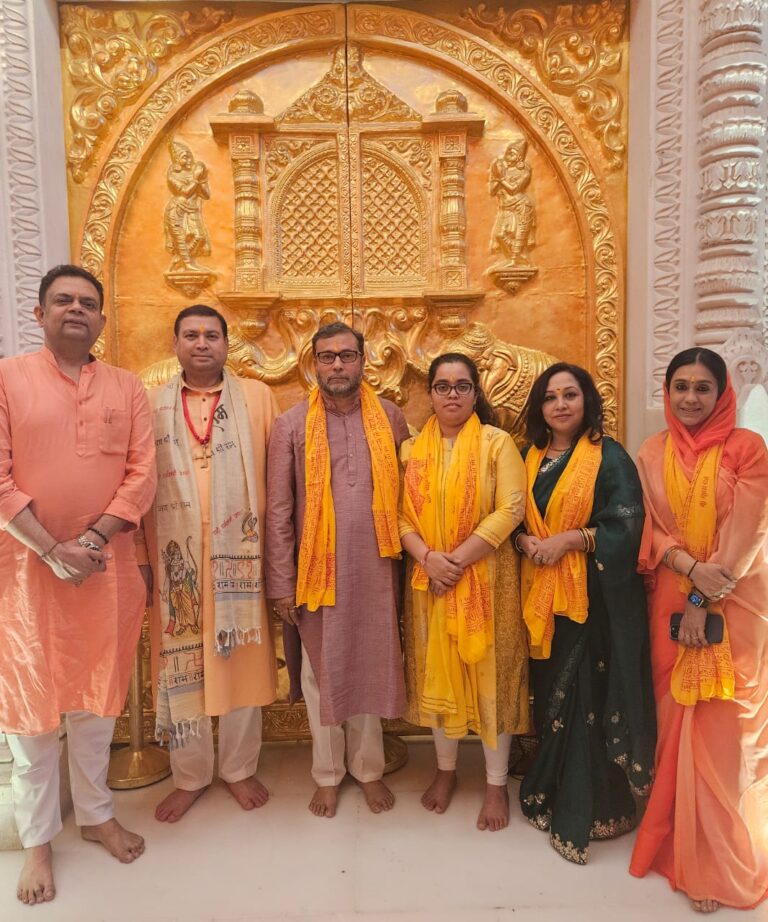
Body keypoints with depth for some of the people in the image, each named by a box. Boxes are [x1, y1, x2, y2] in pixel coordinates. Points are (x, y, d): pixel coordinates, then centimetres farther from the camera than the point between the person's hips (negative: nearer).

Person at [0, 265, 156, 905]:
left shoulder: (127, 388, 6)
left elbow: (141, 473, -1)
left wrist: (93, 539, -12)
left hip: (107, 568, 3)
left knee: (96, 694, 15)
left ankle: (97, 814, 34)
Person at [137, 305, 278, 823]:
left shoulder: (257, 397, 3)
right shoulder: (152, 405, 7)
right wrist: (140, 556, 0)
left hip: (240, 555, -1)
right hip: (176, 559, 1)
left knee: (242, 661, 9)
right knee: (181, 664, 10)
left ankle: (240, 768, 29)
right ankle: (190, 776, 30)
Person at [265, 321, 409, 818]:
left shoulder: (391, 418, 2)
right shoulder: (292, 425, -2)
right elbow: (278, 510, -3)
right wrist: (282, 583, -4)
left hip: (375, 569, 1)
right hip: (317, 570, -1)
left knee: (370, 668, 13)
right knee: (322, 673, 12)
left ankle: (369, 768, 34)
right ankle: (328, 774, 32)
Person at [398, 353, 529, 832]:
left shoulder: (498, 442, -4)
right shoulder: (412, 449, 6)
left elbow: (510, 510, -13)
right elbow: (402, 514, 2)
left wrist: (458, 560, -17)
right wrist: (428, 557, -16)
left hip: (487, 578, -3)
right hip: (430, 579, 3)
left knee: (490, 674, 5)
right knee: (438, 673, 13)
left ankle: (497, 784, 22)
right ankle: (446, 770, 33)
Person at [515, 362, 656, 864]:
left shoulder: (609, 457, -4)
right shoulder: (531, 458, 11)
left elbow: (627, 524, -10)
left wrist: (569, 540, -17)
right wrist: (525, 541, -7)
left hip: (596, 596, -4)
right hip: (542, 596, 5)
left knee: (588, 696, 0)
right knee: (551, 695, 11)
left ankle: (585, 812, 16)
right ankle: (551, 793, 28)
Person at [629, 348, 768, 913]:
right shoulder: (652, 455, 6)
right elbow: (651, 529, 2)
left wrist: (704, 602, -15)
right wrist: (691, 567, -16)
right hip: (672, 604, 3)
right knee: (679, 723, 11)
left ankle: (722, 860, 20)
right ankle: (681, 840, 30)